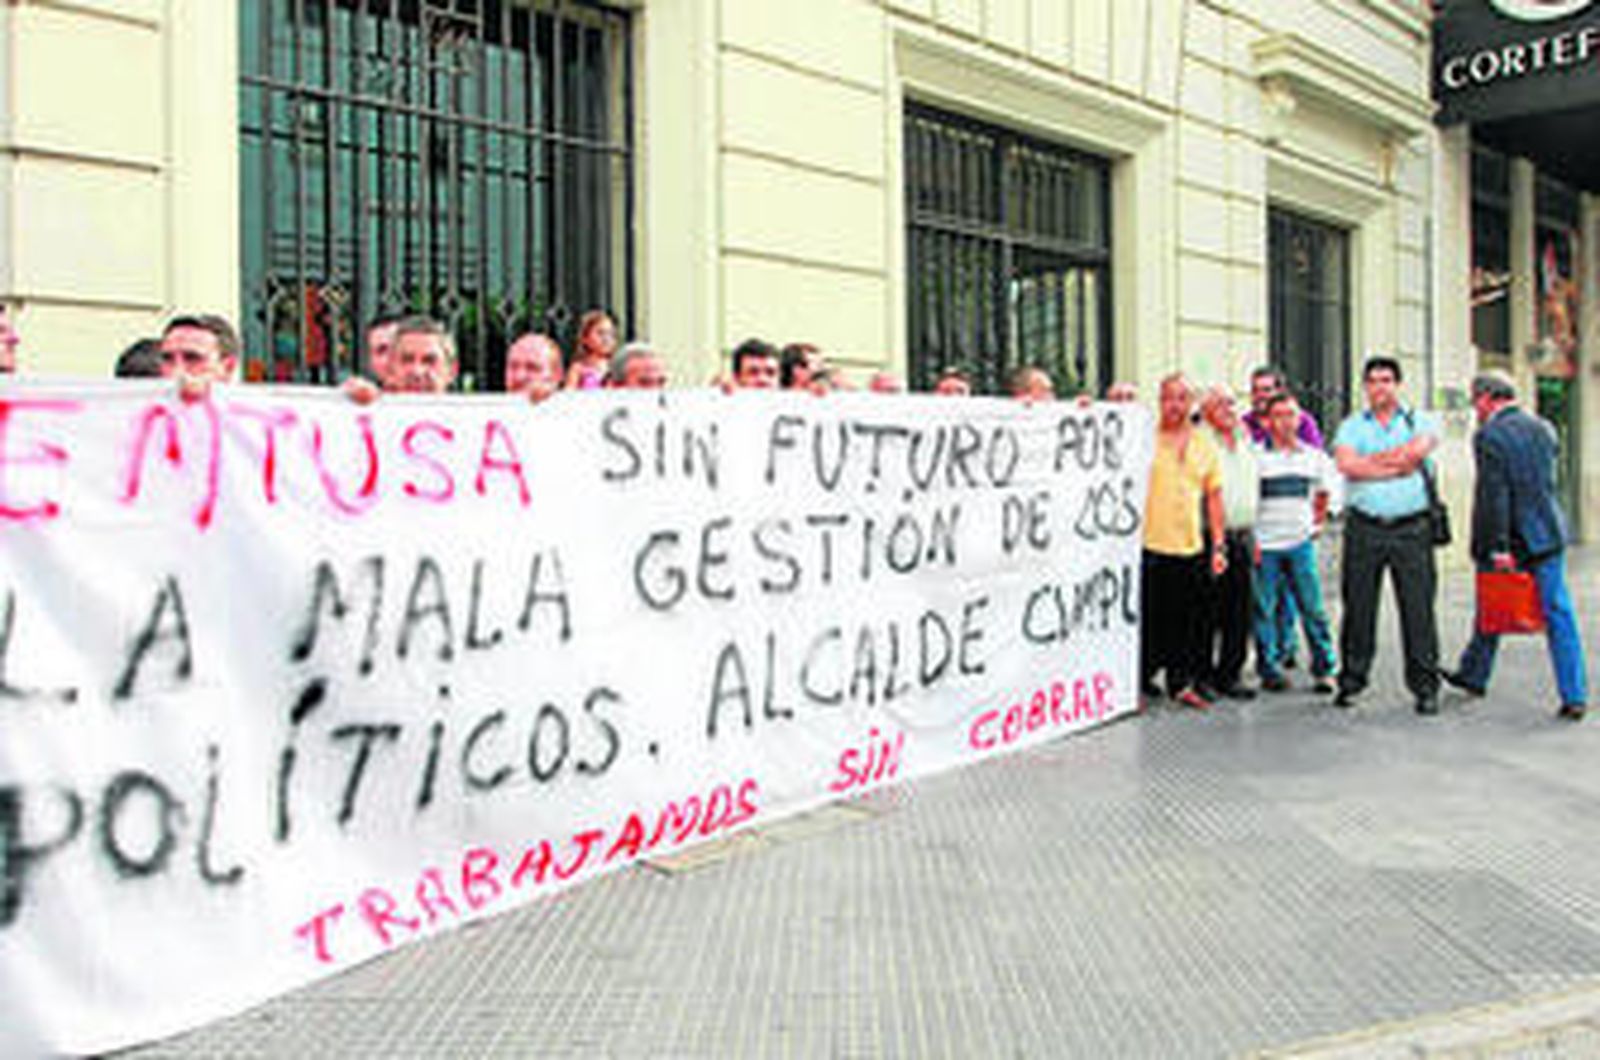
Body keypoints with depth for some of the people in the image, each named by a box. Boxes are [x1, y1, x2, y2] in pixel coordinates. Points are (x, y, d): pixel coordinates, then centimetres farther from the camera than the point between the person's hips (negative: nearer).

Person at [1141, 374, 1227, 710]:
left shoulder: (1205, 445, 11)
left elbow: (1213, 498, 13)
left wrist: (1218, 546, 9)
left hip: (1191, 547, 3)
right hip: (1149, 544, -3)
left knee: (1185, 621, 8)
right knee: (1148, 619, 2)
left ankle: (1182, 683, 20)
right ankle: (1138, 681, 15)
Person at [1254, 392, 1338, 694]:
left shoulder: (1314, 457, 8)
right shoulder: (1256, 457, -3)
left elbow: (1322, 494, 24)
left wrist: (1315, 522, 16)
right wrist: (1250, 537, -2)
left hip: (1300, 543, 2)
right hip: (1264, 544, -2)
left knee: (1312, 606, 1)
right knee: (1264, 609, 1)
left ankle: (1323, 669, 9)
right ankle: (1269, 668, 12)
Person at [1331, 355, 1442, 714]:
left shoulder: (1420, 421, 9)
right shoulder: (1351, 426, 10)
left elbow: (1418, 449, -13)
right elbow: (1347, 465, -8)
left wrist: (1371, 460, -4)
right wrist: (1396, 465, -10)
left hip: (1411, 528, -1)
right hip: (1364, 528, 1)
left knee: (1418, 607, -1)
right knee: (1358, 606, 4)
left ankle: (1425, 686, 7)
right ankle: (1351, 681, 15)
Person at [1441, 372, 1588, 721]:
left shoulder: (1488, 436, -13)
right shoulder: (1544, 429, 7)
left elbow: (1493, 495, -18)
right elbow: (1547, 479, 16)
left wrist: (1498, 547, -17)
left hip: (1509, 540, -5)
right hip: (1548, 535, 5)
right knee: (1558, 614, 5)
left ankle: (1474, 676, 29)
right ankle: (1574, 696, 4)